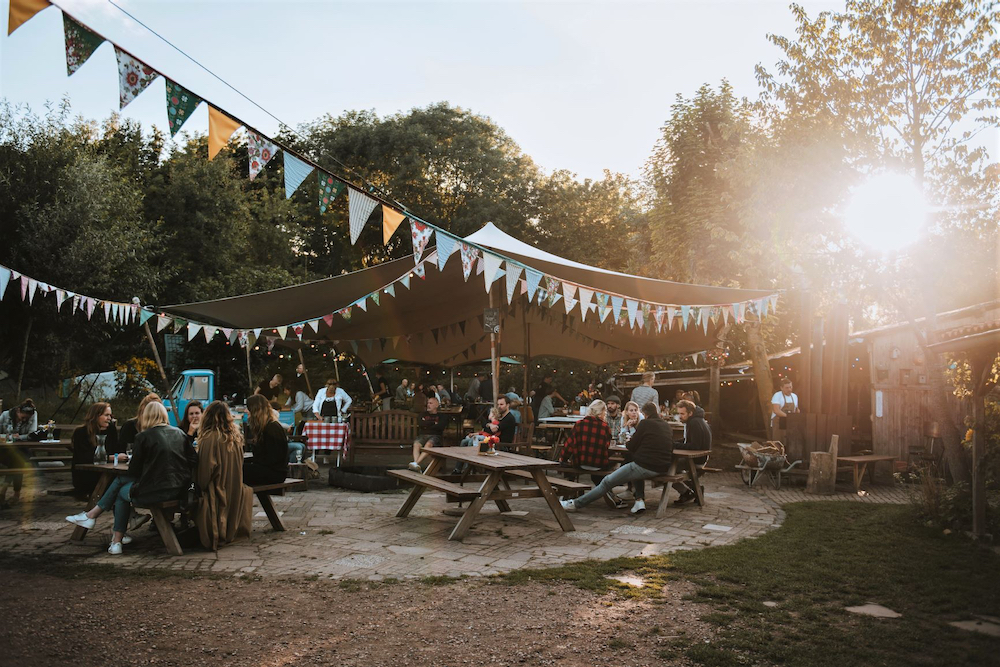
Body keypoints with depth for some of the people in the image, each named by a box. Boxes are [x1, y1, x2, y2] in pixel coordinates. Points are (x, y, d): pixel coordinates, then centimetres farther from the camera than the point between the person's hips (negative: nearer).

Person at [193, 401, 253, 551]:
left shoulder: (210, 437, -17)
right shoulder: (235, 436, 4)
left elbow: (205, 468, -17)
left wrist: (201, 487, -3)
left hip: (216, 490, -6)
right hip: (234, 492, 6)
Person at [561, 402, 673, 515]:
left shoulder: (645, 423, -5)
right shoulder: (667, 426, 13)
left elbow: (631, 446, -3)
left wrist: (628, 442, 20)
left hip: (645, 466, -7)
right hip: (663, 468, 7)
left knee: (607, 482, 1)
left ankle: (576, 504, 4)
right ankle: (639, 500, 17)